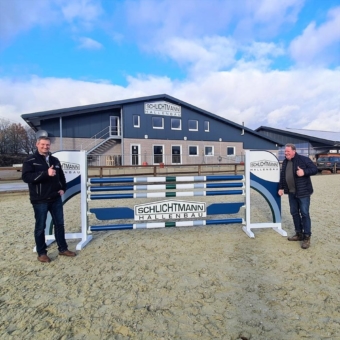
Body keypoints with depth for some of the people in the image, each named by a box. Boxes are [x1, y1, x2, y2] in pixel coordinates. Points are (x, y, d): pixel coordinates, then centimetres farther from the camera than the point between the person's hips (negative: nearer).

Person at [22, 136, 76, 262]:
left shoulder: (55, 160, 11)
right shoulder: (30, 160, -6)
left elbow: (61, 176, 22)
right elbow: (26, 177, -19)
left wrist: (63, 188, 10)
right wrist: (46, 173, -27)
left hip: (56, 199, 5)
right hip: (40, 200, -5)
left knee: (59, 224, 12)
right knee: (40, 226, 5)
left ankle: (63, 249, 25)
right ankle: (41, 253, 20)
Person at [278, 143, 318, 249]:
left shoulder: (303, 159, -9)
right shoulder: (285, 162, 10)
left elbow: (315, 169, -10)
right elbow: (282, 176, 18)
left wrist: (304, 172, -27)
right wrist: (281, 188, 15)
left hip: (303, 192, -7)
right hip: (291, 193, 7)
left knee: (304, 214, -2)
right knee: (294, 213, 12)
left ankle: (307, 237, 7)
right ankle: (299, 234, 25)